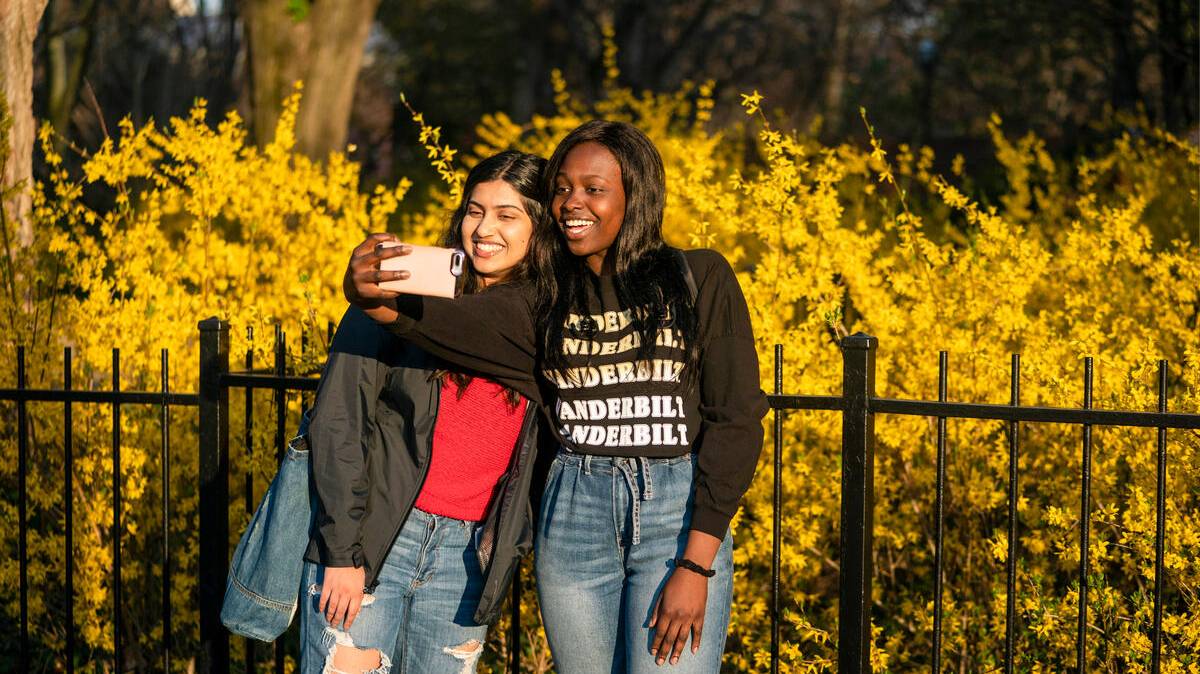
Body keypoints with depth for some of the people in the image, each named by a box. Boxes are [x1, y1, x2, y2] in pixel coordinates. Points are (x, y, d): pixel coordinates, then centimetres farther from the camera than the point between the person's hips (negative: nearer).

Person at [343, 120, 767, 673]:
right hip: (573, 518, 3)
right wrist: (370, 295, -35)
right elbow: (446, 322, -11)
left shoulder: (700, 280, 2)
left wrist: (697, 565, -10)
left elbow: (736, 420, -3)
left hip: (678, 517, -3)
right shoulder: (543, 301, 8)